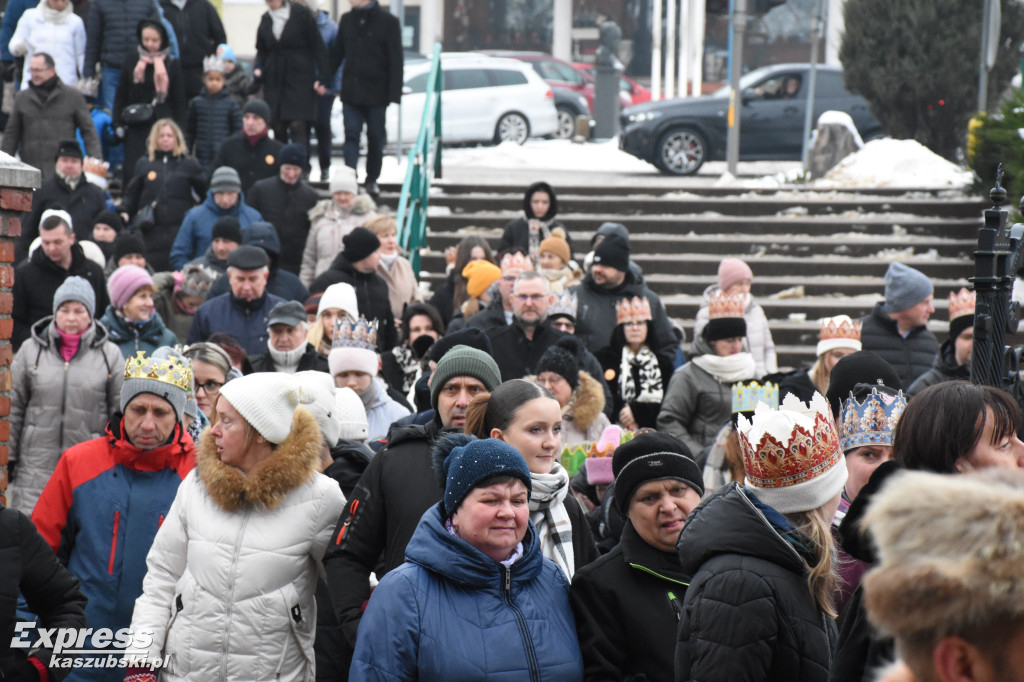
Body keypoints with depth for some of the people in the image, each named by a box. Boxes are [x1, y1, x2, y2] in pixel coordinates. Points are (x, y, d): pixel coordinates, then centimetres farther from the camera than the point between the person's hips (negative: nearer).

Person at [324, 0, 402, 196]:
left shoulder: (388, 21, -5)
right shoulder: (347, 20, 8)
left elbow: (396, 61, -7)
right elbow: (336, 53, 15)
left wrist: (394, 94, -13)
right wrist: (324, 80, 9)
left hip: (376, 93, -3)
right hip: (351, 92, 3)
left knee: (375, 137, 7)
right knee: (351, 135, -5)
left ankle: (371, 180, 21)